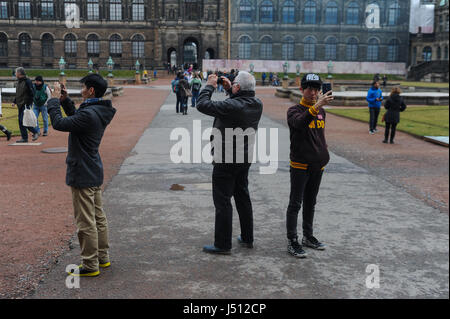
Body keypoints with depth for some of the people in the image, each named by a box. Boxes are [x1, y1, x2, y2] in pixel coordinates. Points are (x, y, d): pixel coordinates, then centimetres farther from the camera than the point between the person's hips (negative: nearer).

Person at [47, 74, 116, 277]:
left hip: (82, 176, -10)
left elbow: (59, 123, -22)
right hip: (95, 173, 10)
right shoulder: (100, 112, 7)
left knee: (86, 222, -1)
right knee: (98, 217, 17)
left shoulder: (89, 114, -24)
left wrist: (54, 100, -8)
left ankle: (90, 266, 7)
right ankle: (103, 258, 28)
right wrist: (65, 100, 14)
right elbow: (76, 118, 23)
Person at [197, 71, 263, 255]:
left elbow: (202, 105, -19)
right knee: (243, 197, 19)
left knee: (222, 201, 0)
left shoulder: (232, 106, -25)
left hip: (226, 160, -8)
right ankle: (247, 238, 29)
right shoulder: (257, 105, 0)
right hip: (245, 158, 8)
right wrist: (229, 90, 18)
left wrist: (210, 86, -6)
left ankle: (222, 245, 6)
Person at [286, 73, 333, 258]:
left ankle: (308, 237, 28)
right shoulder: (295, 110, -11)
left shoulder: (321, 111, 10)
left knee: (310, 203, 16)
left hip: (317, 165, 7)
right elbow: (300, 122, -36)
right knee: (295, 204, -3)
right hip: (300, 165, -6)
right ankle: (292, 242, 2)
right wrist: (316, 107, -50)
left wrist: (324, 155, 16)